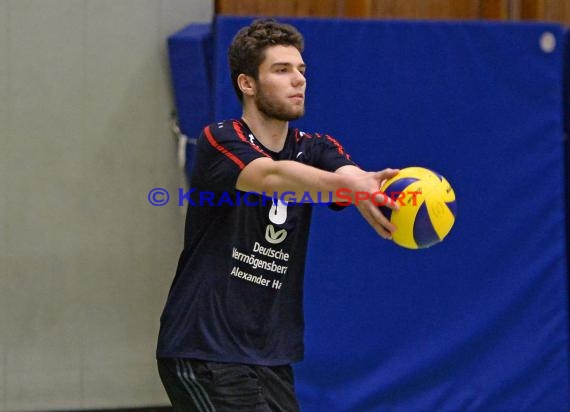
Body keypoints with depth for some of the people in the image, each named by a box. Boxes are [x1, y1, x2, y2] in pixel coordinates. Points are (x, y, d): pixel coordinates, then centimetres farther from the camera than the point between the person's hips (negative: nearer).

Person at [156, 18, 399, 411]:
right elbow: (272, 177, -32)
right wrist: (346, 185, -51)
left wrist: (373, 183, -41)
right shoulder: (219, 141, -11)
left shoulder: (314, 150, 7)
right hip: (202, 353, -7)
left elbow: (350, 173, -15)